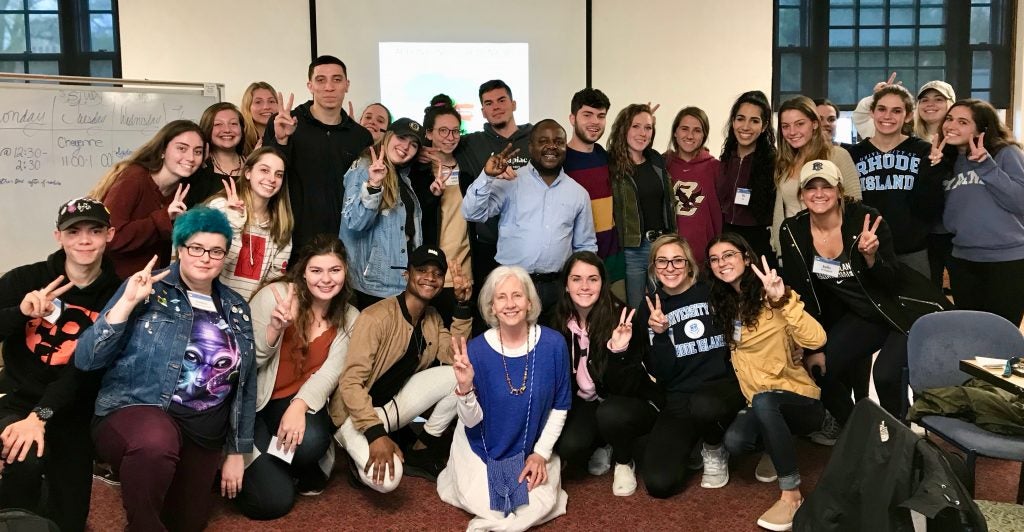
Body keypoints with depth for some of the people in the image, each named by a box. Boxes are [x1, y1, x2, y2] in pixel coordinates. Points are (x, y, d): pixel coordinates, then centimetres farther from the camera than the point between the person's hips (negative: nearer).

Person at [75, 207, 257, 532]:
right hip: (135, 410, -5)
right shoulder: (146, 289, -4)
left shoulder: (237, 309, 8)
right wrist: (127, 303, -19)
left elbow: (246, 386, 13)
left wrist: (237, 452, 12)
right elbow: (86, 360, -9)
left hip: (204, 435, 5)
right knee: (156, 440, -38)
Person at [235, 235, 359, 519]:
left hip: (297, 402, 3)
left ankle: (302, 472, 5)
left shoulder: (349, 318, -1)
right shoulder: (274, 295, -14)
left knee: (311, 441, -33)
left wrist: (299, 406, -29)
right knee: (275, 501, -14)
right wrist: (275, 327, -32)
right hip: (253, 401, -3)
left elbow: (331, 372, -12)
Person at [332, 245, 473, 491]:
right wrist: (376, 434, -38)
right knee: (386, 478, -34)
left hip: (393, 403, 8)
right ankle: (361, 454, 3)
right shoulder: (377, 317, -24)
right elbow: (350, 383, -27)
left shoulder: (432, 317, 3)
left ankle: (422, 449, 5)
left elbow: (454, 356, -7)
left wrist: (462, 305, -13)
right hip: (356, 410, -7)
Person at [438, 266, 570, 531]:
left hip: (533, 446, 1)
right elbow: (472, 421, -17)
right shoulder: (477, 349, -20)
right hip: (483, 447, -1)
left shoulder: (553, 344, -17)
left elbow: (560, 406, -3)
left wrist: (542, 453, -7)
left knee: (540, 506, -15)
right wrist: (465, 387, -36)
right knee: (482, 505, -15)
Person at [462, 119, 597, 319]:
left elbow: (586, 246, 18)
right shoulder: (510, 183, 0)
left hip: (557, 288, 3)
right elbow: (472, 214, -10)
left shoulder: (579, 193, 11)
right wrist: (487, 176, -23)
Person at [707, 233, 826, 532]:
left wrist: (782, 300, -33)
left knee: (764, 399, -37)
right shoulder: (722, 306, 7)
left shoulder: (771, 297, -10)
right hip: (758, 405, 4)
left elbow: (816, 340, -23)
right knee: (734, 441, -28)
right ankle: (774, 447, 8)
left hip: (799, 400, -4)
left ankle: (791, 494, -25)